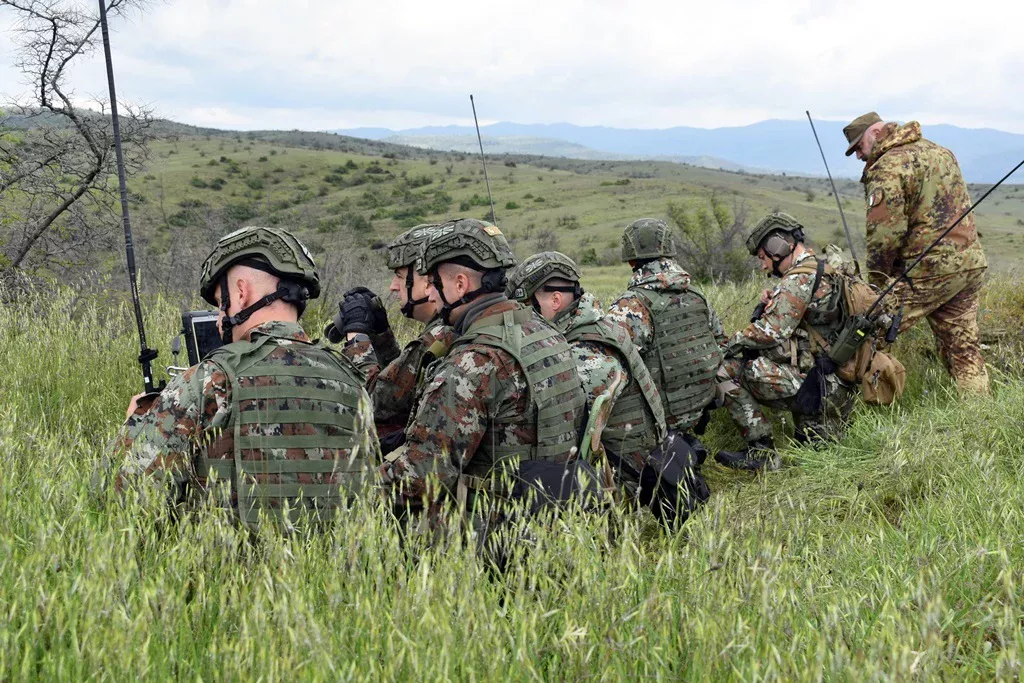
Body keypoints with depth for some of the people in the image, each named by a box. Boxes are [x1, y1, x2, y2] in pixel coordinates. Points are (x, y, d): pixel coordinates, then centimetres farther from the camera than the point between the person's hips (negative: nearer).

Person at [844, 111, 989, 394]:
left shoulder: (888, 167, -10)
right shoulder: (941, 151, 17)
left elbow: (885, 234, -16)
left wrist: (876, 283, -7)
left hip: (929, 270, -8)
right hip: (972, 264, 9)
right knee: (964, 349, 13)